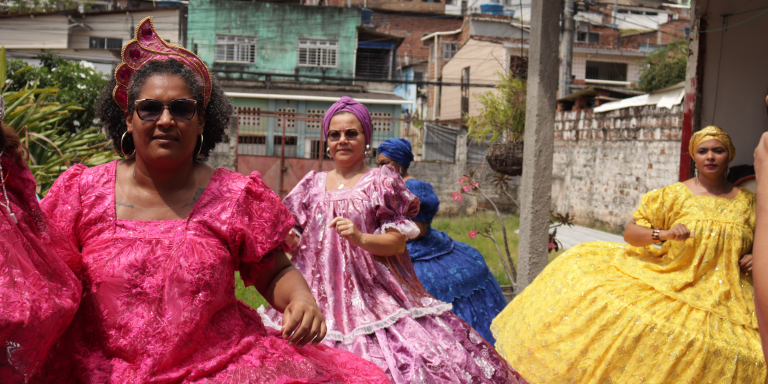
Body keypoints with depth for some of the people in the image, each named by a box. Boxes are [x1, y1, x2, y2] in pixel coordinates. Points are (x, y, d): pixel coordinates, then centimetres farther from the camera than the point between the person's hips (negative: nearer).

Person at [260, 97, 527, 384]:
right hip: (318, 293, 3)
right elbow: (295, 241, 16)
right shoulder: (313, 184, 13)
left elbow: (398, 242, -5)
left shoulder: (381, 181, 3)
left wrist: (361, 238, -21)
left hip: (369, 293, -3)